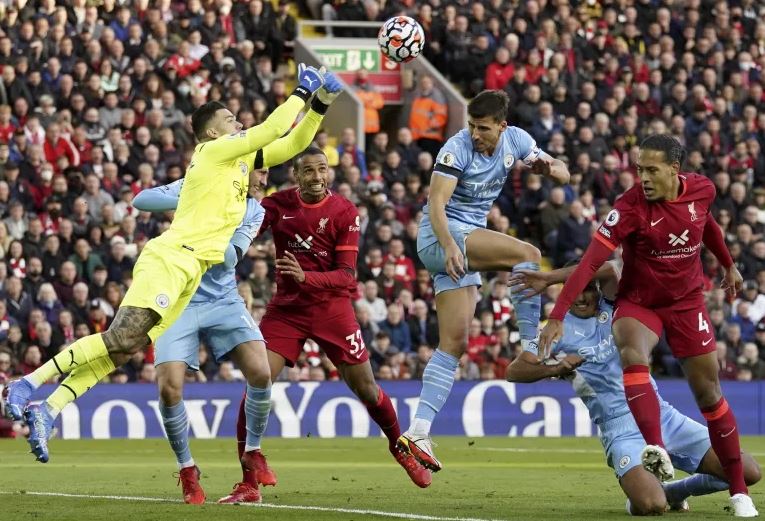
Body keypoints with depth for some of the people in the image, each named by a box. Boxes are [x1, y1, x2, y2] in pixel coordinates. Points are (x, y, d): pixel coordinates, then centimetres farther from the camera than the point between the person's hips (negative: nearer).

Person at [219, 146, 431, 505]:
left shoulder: (344, 212, -9)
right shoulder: (276, 204, -3)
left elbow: (346, 275, -13)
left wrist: (306, 277, -31)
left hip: (332, 308, -1)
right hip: (286, 309, 1)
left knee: (365, 389, 6)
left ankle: (400, 447, 36)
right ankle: (248, 485, -9)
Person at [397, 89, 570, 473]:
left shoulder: (514, 140, 1)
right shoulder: (457, 148, -17)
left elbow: (563, 174, 5)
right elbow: (436, 202, -24)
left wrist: (548, 166, -19)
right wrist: (449, 247, -39)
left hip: (468, 238, 7)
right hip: (442, 236, -7)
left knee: (455, 344, 0)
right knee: (527, 254, -25)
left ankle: (418, 431, -4)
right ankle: (531, 349, -22)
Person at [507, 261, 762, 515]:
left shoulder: (610, 308, 8)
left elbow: (609, 269, -13)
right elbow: (514, 371, -6)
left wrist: (549, 278, -15)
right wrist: (553, 368, -23)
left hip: (663, 416, 4)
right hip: (622, 430, -4)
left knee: (748, 472, -4)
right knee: (651, 505, -32)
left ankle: (672, 492, 20)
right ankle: (638, 495, 7)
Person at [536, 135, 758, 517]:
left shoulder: (702, 190, -10)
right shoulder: (630, 207, -24)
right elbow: (591, 261, -29)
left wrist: (728, 265, 29)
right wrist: (558, 315, -37)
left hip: (687, 302, 3)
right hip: (638, 302, -3)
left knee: (709, 393, 4)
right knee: (632, 356, -35)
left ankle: (738, 490, 15)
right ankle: (656, 450, -48)